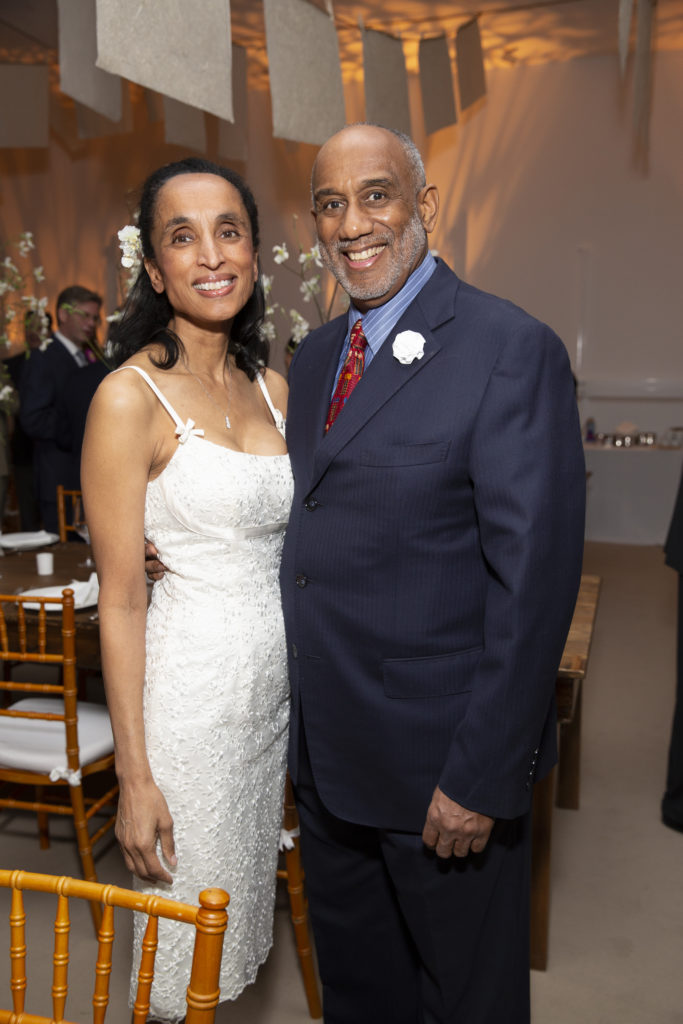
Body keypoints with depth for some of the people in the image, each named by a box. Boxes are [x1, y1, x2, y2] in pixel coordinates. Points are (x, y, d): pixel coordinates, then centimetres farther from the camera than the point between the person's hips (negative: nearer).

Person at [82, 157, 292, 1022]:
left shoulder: (270, 387, 5)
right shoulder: (131, 397, -15)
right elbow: (120, 600, -15)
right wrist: (134, 778, -13)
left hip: (280, 672, 6)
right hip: (191, 680, -6)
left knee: (250, 879, 23)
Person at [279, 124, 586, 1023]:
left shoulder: (513, 351, -15)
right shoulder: (314, 357, 9)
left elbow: (534, 582, -19)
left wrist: (480, 779, -19)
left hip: (442, 760, -6)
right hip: (324, 750, 7)